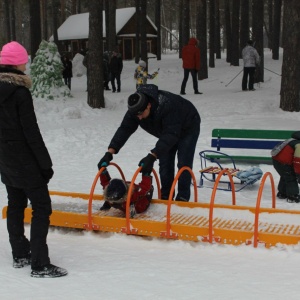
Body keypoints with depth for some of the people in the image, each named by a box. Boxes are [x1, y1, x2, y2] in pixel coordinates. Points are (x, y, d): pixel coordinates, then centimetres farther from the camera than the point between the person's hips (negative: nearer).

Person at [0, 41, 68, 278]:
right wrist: (45, 163, -13)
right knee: (42, 207, -4)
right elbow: (31, 132, -19)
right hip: (25, 160, -8)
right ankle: (40, 265, -5)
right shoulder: (20, 92, -18)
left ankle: (20, 255, 26)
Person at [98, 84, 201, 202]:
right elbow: (124, 129, -27)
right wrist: (109, 152, -39)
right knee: (165, 163, 1)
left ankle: (182, 198, -4)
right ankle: (165, 196, 11)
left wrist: (152, 156, -57)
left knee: (183, 164, -12)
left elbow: (171, 135, -49)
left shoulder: (167, 105, -45)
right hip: (167, 131, 6)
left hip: (188, 128, -6)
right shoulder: (136, 108, -26)